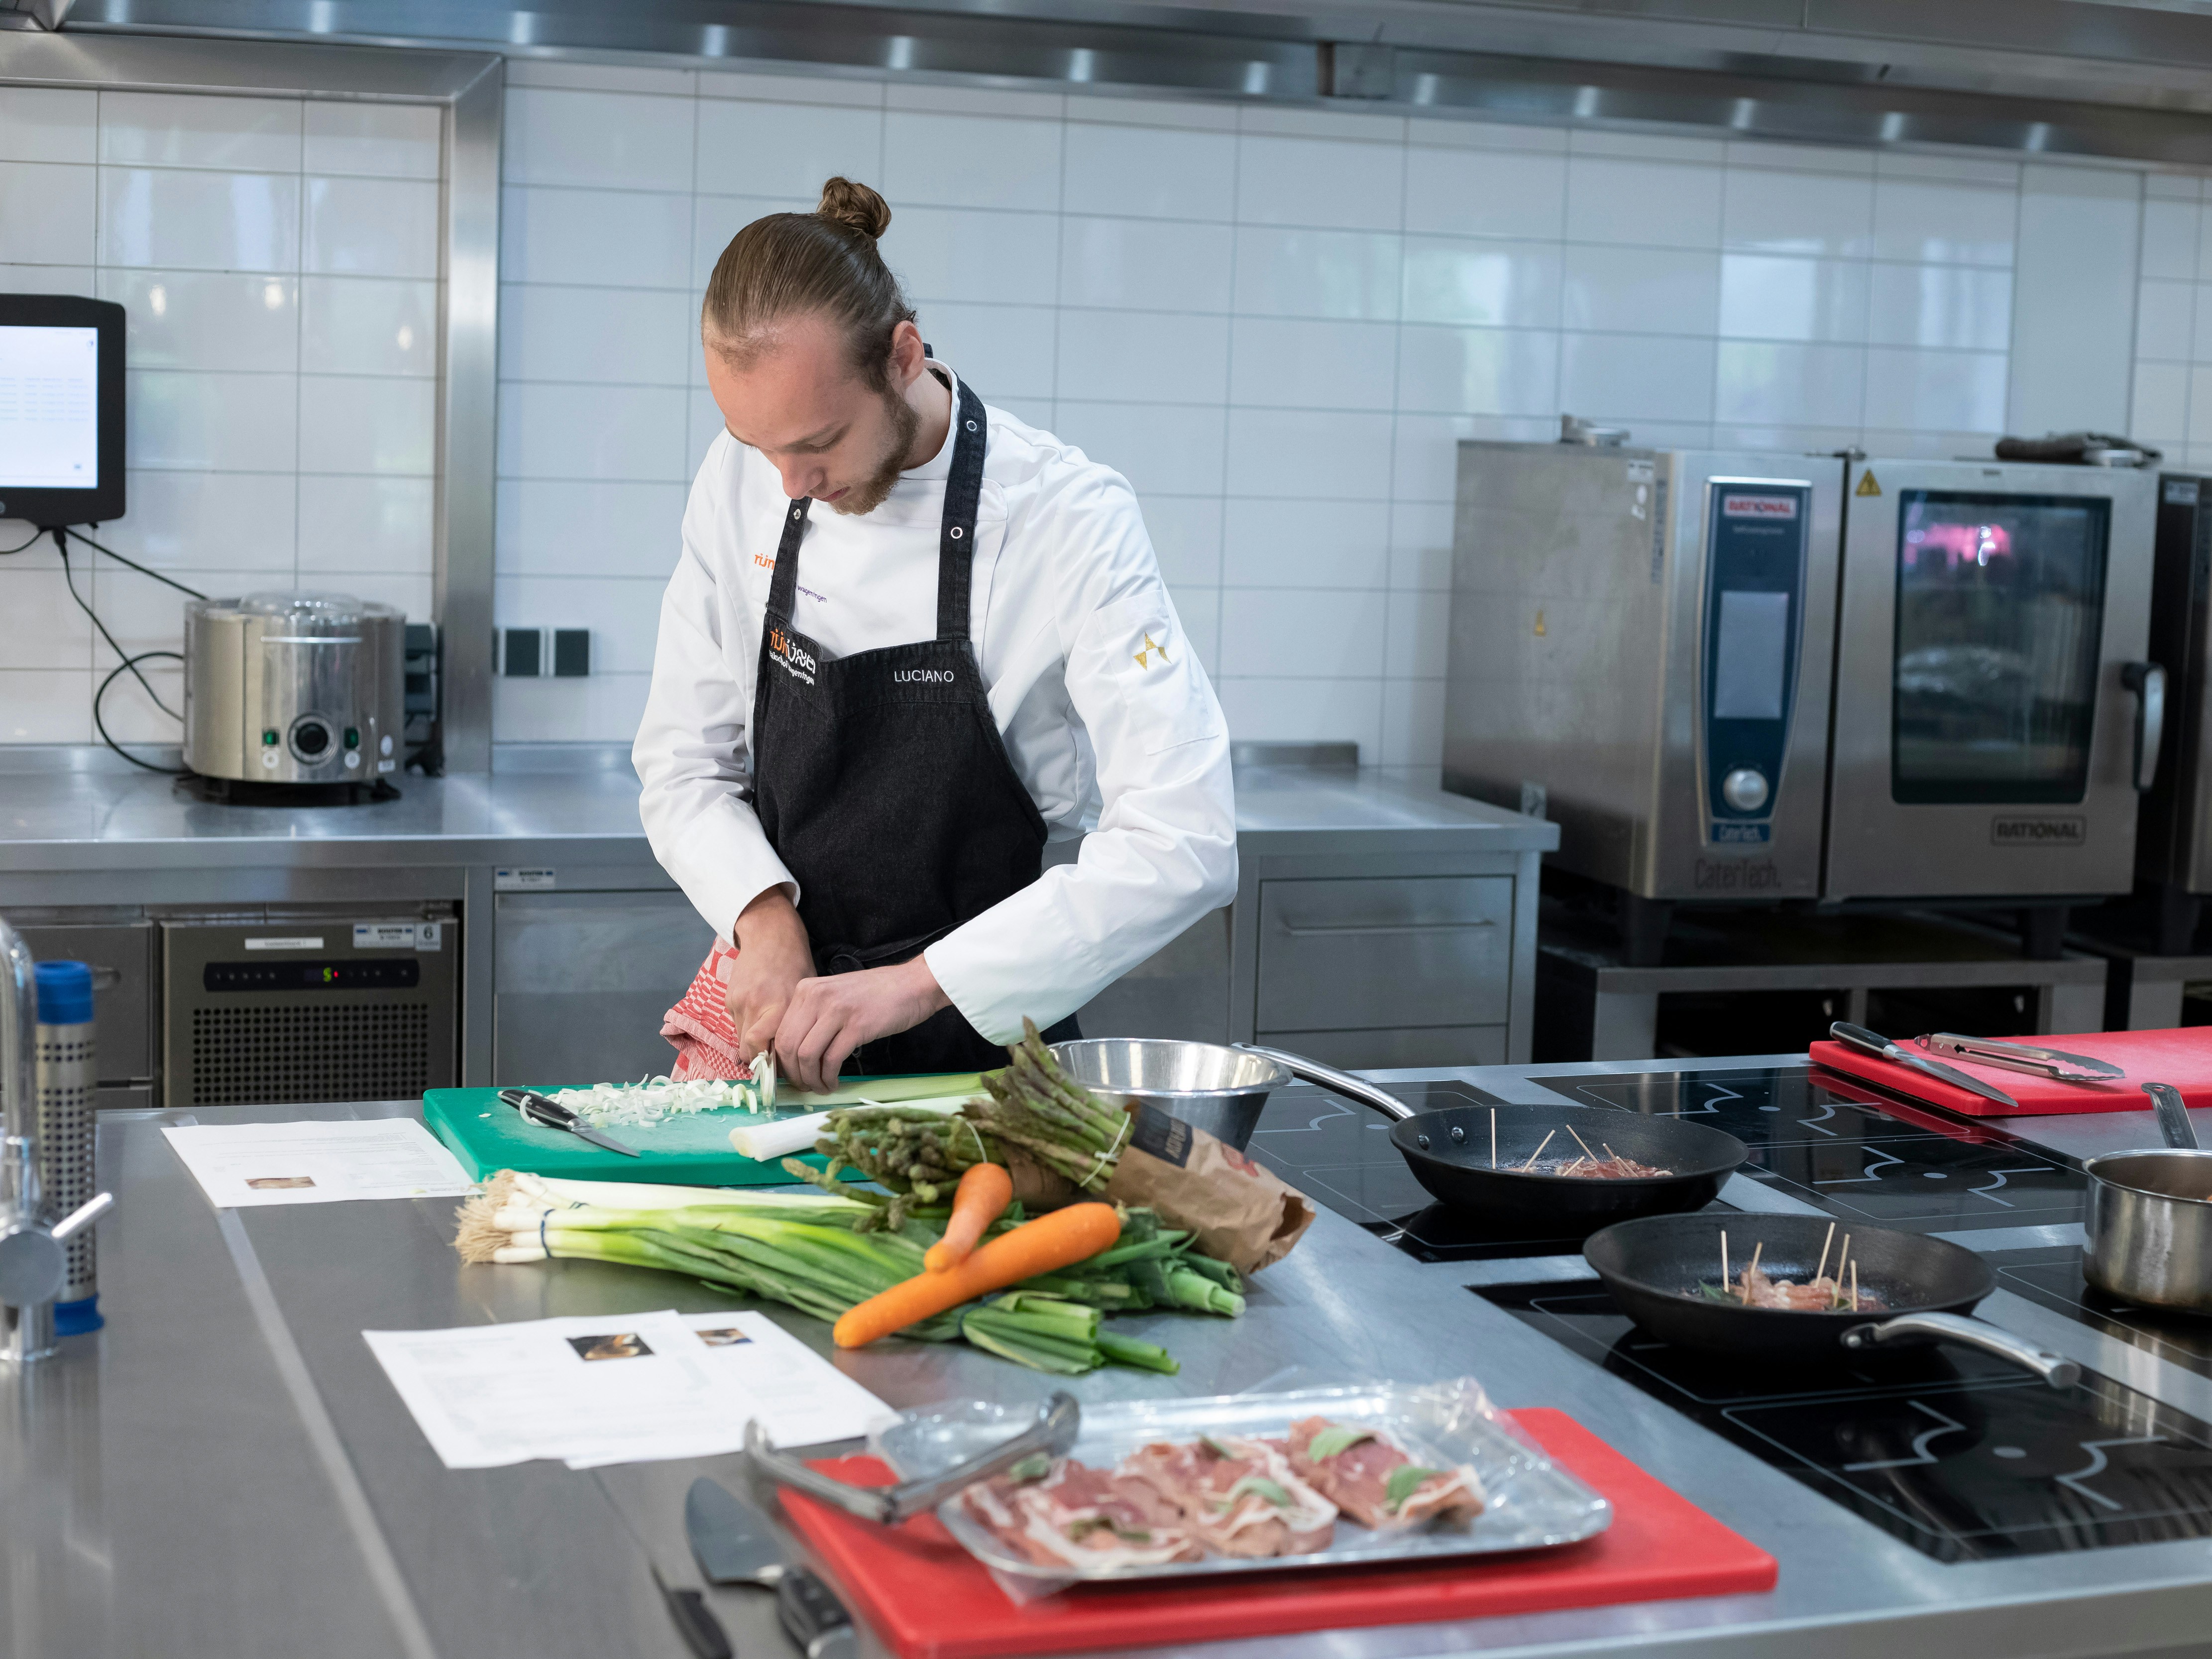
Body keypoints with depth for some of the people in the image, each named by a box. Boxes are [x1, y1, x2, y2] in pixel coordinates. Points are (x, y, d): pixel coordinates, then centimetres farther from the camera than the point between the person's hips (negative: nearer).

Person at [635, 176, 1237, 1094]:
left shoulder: (1072, 518, -17)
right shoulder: (741, 480, -2)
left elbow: (1182, 847, -24)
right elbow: (685, 766, 7)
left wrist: (917, 983, -27)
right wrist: (764, 913, -13)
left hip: (978, 1042, -3)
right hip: (782, 999, 3)